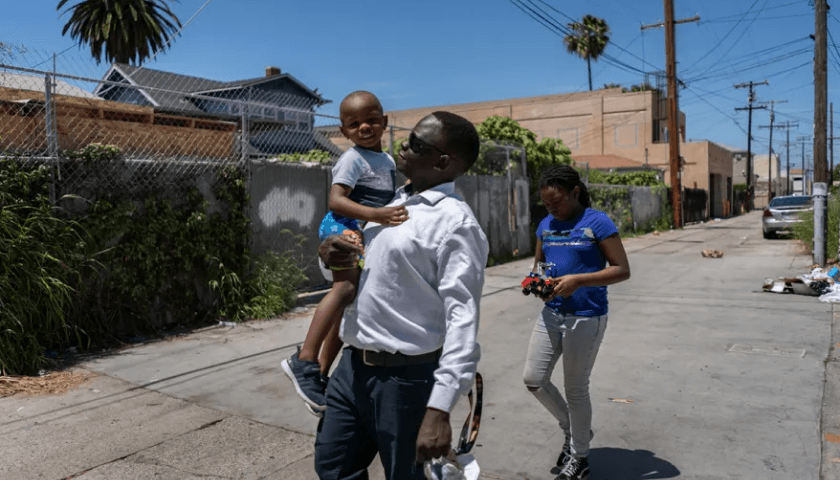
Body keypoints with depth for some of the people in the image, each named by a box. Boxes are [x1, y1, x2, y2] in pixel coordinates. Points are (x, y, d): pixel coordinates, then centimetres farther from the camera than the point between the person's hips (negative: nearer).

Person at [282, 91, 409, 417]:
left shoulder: (388, 161, 17)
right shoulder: (353, 159, -9)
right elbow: (335, 200, -23)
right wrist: (375, 214, -35)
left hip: (370, 235, 9)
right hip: (344, 227, -9)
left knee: (349, 307, 12)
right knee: (347, 287, -34)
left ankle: (322, 372, 23)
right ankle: (304, 361, -38)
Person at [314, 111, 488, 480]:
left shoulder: (456, 224, -17)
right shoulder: (392, 201, 8)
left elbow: (462, 319, -24)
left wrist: (440, 408, -31)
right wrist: (334, 254, -3)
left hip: (405, 376, -8)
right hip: (352, 365, 8)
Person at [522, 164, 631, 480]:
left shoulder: (597, 223, -11)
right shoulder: (546, 225, 7)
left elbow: (622, 270, -13)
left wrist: (577, 280, -25)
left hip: (586, 318, -6)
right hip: (551, 313, 6)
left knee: (575, 389, 6)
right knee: (533, 379, 6)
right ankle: (573, 429, 33)